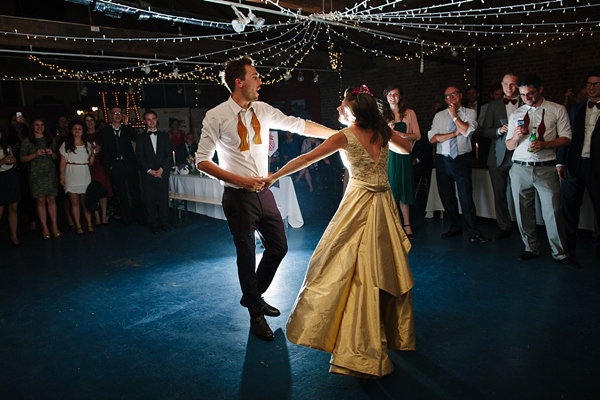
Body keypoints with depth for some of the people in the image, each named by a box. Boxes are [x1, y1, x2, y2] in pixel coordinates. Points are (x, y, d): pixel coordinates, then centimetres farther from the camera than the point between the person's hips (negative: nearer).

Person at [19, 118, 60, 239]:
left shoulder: (51, 140, 14)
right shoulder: (27, 141, 5)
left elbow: (56, 157, 18)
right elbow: (22, 159, 2)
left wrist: (51, 153, -4)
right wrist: (35, 154, -12)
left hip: (50, 173, 2)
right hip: (35, 174, -2)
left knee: (51, 199, -3)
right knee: (40, 200, -4)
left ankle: (54, 227, 3)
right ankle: (45, 229, 1)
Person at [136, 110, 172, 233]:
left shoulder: (164, 136, 11)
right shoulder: (141, 138, 9)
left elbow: (169, 155, 4)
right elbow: (140, 157, 2)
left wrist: (161, 169, -8)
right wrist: (150, 171, -10)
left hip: (162, 173, 1)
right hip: (147, 174, 0)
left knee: (163, 198, 0)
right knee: (150, 199, 1)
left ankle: (163, 222, 12)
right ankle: (153, 223, 11)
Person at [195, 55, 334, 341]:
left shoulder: (263, 111, 5)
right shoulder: (216, 117, -10)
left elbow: (299, 125, 8)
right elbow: (202, 160, -10)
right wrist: (239, 180, -20)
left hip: (264, 192, 6)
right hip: (238, 197, -6)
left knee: (279, 247, 13)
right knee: (246, 255, 6)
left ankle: (254, 295, 38)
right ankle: (255, 313, 28)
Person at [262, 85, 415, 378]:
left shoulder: (345, 137, -10)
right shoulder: (383, 131, 3)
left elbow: (305, 159, -8)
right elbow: (407, 148, 22)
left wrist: (273, 177, -1)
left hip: (359, 205, -6)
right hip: (384, 203, 6)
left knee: (355, 268, 1)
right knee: (385, 267, 15)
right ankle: (394, 333, 31)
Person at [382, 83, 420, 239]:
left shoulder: (409, 113, 7)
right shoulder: (382, 114, 9)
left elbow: (417, 135, 2)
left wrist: (403, 135, -14)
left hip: (403, 155, 0)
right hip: (387, 154, 0)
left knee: (404, 189, 3)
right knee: (388, 190, -1)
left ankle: (406, 225, 11)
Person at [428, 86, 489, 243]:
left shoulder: (470, 113, 5)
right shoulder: (439, 116, 9)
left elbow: (467, 131, -14)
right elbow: (433, 138, -3)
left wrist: (454, 115, -6)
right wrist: (454, 133, -9)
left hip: (462, 160, -3)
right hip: (442, 159, 3)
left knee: (466, 197, -6)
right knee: (446, 196, 10)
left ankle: (474, 233, 4)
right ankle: (455, 228, 27)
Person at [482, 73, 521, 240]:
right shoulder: (493, 105, 11)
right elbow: (485, 131, 7)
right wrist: (499, 130, -11)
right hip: (498, 157, 2)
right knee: (499, 193, 5)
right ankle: (504, 227, 17)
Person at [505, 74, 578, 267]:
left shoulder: (557, 110, 7)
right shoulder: (516, 114, 14)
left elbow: (566, 138, 1)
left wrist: (543, 144, -15)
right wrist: (516, 136, -9)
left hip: (546, 168, -3)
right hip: (520, 168, 3)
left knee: (552, 211, -5)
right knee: (523, 212, 5)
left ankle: (560, 253, 8)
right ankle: (531, 249, 19)